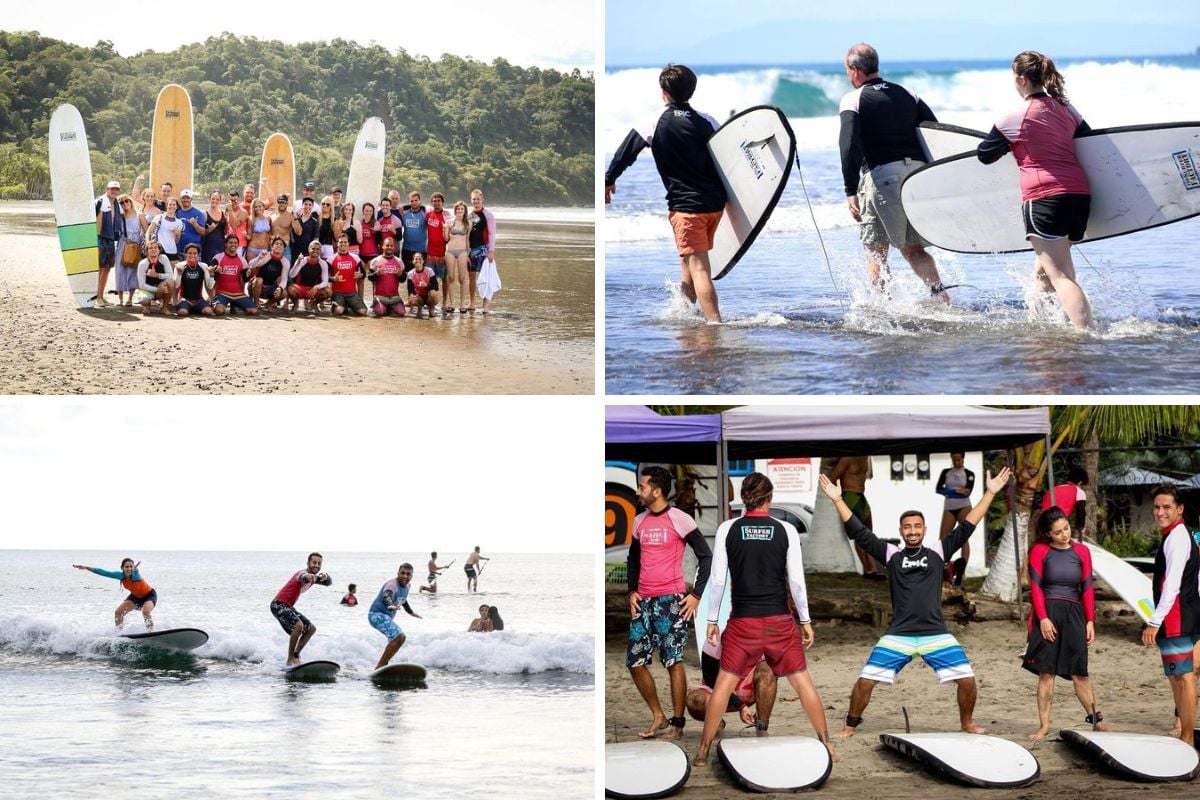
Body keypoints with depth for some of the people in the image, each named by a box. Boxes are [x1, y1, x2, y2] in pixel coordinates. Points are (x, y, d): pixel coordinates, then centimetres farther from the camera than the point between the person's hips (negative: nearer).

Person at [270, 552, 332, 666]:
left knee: (311, 629, 14)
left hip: (288, 607, 10)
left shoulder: (314, 578, 10)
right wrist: (308, 577, -71)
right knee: (298, 625, -30)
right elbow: (303, 577, -44)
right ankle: (290, 660, -25)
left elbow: (329, 583, -1)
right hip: (279, 605, -10)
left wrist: (325, 577, -27)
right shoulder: (303, 573, -20)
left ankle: (296, 656, 16)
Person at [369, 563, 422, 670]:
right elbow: (386, 596, -47)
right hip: (377, 614, -11)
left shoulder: (406, 587, 6)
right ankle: (379, 667, -26)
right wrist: (390, 605, -68)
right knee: (398, 636, -28)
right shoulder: (392, 585, -24)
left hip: (386, 617, 11)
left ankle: (382, 666, 41)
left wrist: (411, 612, 43)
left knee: (400, 638, 28)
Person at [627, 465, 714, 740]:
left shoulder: (679, 519, -6)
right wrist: (632, 591, 12)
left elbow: (706, 557, -4)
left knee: (673, 661, -8)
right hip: (643, 601, 7)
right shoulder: (639, 521, 13)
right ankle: (658, 716, 18)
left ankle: (677, 724, -1)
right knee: (635, 662, 4)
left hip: (670, 600, -7)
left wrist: (696, 595, -8)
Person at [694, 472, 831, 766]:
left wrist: (712, 620, 7)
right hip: (779, 621, 0)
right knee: (802, 681, 10)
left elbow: (718, 580, -2)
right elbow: (796, 581, -2)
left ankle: (703, 751, 6)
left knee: (724, 683, 6)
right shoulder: (786, 530, -3)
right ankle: (827, 745, 14)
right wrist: (805, 621, 8)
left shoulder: (728, 529, -3)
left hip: (742, 621, 0)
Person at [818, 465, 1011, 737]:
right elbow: (860, 533, 3)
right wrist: (837, 500, -2)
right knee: (865, 681, -8)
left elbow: (965, 528, 4)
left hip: (936, 634, 0)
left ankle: (967, 722, 19)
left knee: (967, 680, -7)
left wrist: (990, 493, 0)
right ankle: (850, 725, 13)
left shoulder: (938, 551, 7)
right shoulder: (891, 554, 7)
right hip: (898, 635, 0)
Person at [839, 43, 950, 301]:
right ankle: (939, 292, -6)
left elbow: (850, 145, -14)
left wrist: (851, 190, -16)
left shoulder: (853, 100, 0)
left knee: (876, 251, 6)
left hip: (881, 175, -5)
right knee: (913, 248, 14)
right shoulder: (906, 94, 18)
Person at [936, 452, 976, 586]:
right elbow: (938, 489, -2)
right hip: (949, 508, 3)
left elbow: (968, 492, -10)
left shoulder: (969, 474, 5)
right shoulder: (946, 472, 11)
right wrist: (957, 491, -12)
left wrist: (948, 492, -13)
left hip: (964, 507, -3)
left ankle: (961, 572, -20)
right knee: (942, 539, -8)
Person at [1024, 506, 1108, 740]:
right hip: (1047, 615, -2)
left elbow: (1087, 588, 8)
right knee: (1046, 672, -2)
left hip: (1073, 615, 2)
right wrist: (1043, 619, -11)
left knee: (1079, 672, 3)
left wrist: (1090, 621, 4)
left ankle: (1097, 720, 14)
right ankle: (1044, 726, 3)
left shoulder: (1081, 552, 6)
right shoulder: (1040, 551, 0)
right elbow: (1036, 587, -3)